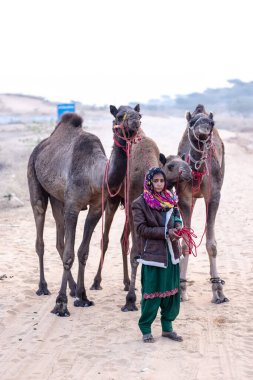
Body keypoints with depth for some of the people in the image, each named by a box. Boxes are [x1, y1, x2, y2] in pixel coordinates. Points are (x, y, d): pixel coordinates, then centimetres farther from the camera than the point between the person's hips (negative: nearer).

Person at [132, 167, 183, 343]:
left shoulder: (170, 199, 8)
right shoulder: (140, 204, -7)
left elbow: (177, 217, 21)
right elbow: (141, 229, -11)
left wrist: (178, 226, -3)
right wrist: (165, 232, -17)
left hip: (171, 252, 5)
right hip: (153, 254, -5)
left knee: (172, 290, 10)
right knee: (152, 292, 0)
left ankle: (167, 327, 23)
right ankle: (145, 329, 14)